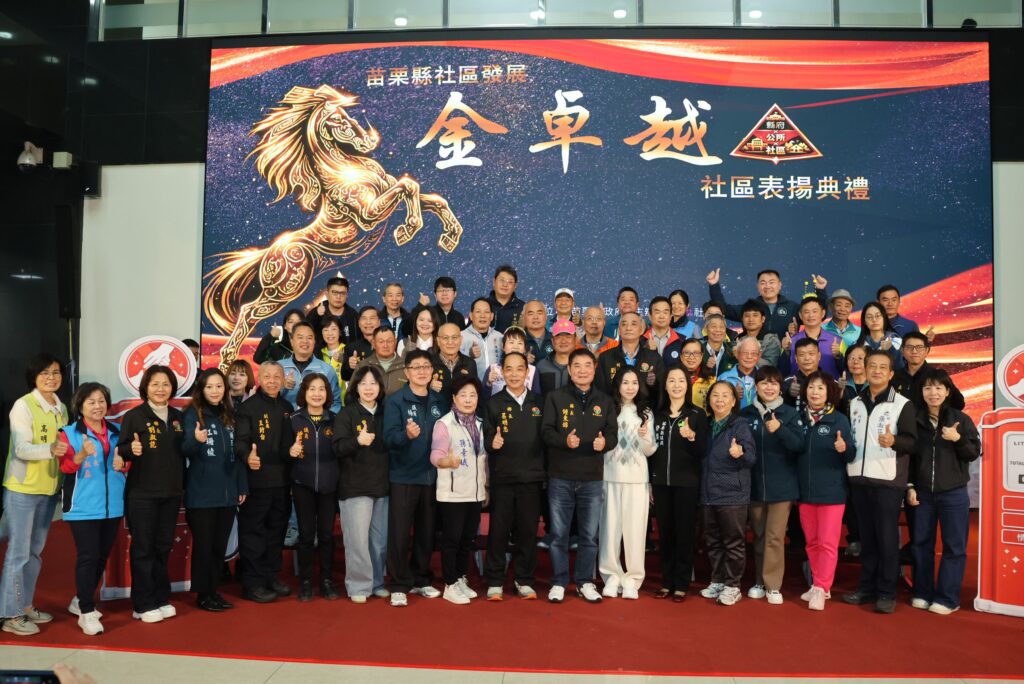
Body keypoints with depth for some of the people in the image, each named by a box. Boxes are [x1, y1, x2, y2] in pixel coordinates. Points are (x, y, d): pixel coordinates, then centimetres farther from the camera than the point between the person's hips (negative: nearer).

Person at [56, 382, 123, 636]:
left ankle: (81, 600, 30)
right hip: (83, 507, -5)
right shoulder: (69, 433, -3)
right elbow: (65, 467, -13)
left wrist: (122, 464, -6)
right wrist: (82, 455, -32)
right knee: (88, 557, -8)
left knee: (102, 556, 12)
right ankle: (87, 612, 2)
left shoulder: (116, 431, 10)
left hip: (112, 505, 5)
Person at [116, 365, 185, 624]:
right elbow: (121, 450, -10)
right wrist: (132, 449, -28)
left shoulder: (178, 417, 9)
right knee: (143, 549, 2)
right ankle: (143, 605, 12)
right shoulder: (133, 416, -5)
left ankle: (161, 599, 23)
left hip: (171, 493, 5)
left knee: (163, 547, 12)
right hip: (142, 493, -5)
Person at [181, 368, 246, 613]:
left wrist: (242, 485, 11)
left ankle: (213, 590, 22)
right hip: (201, 493, -5)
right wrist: (196, 440, -37)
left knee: (220, 545, 11)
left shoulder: (230, 415, 10)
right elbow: (185, 449, -15)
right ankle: (202, 594, 14)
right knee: (203, 544, 3)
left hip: (227, 492, 5)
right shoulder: (192, 414, -5)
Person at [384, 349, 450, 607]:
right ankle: (399, 585, 12)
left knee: (426, 532, 13)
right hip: (403, 476, -4)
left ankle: (421, 580, 27)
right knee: (399, 533, -1)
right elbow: (389, 438, -18)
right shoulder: (395, 401, -7)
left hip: (432, 476, 4)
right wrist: (407, 434, -37)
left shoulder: (440, 401, 6)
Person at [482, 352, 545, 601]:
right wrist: (493, 442, -21)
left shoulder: (539, 402, 9)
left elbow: (546, 436, 9)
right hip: (502, 477, -1)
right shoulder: (494, 403, 4)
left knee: (528, 530, 7)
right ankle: (495, 582, 14)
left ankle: (524, 581, 20)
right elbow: (487, 437, 0)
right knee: (499, 530, 2)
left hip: (532, 476, 2)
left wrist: (544, 468, 0)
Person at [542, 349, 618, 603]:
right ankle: (559, 582, 18)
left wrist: (605, 442, -19)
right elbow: (547, 431, -5)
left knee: (590, 535, 8)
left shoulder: (605, 401, 10)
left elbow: (613, 434, 4)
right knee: (559, 534, 5)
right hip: (561, 477, -2)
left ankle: (585, 582, 22)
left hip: (592, 478, 2)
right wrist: (564, 440, -24)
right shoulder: (555, 397, 2)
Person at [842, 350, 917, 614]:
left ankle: (887, 592, 8)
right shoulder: (854, 403, 13)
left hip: (888, 480, -5)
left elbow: (912, 441, -9)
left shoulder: (902, 404, -3)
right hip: (859, 478, 5)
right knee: (866, 537, 11)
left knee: (887, 537, -1)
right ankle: (867, 587, 19)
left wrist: (893, 441, -29)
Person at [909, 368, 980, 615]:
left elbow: (975, 453, -2)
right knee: (921, 543, 8)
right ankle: (922, 593, 20)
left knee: (954, 546, 2)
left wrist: (958, 439, -20)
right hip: (923, 493, 3)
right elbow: (909, 456, 7)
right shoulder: (916, 420, 3)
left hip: (953, 493, -2)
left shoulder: (961, 419, -3)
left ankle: (947, 598, 11)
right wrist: (910, 486, 2)